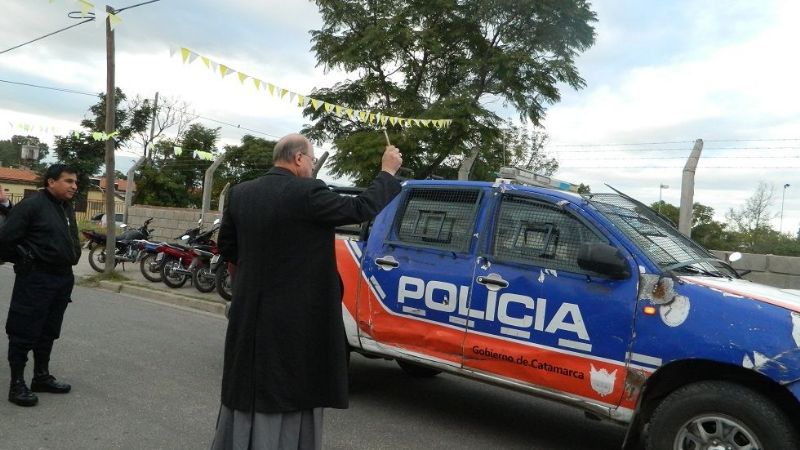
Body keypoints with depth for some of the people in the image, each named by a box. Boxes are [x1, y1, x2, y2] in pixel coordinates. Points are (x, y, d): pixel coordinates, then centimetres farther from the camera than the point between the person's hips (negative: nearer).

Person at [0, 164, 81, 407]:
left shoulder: (67, 208, 13)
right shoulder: (31, 205, -13)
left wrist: (72, 256, 10)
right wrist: (28, 260, -8)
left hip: (63, 278, 8)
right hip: (36, 279, -8)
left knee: (49, 332, 17)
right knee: (24, 332, 1)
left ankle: (42, 377, 29)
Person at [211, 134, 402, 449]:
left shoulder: (240, 193, 4)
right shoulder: (307, 192, -16)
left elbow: (227, 248, 13)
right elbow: (360, 209, -11)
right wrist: (388, 172, 0)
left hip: (249, 314, 7)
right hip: (295, 318, -6)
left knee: (249, 389, 20)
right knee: (289, 398, 6)